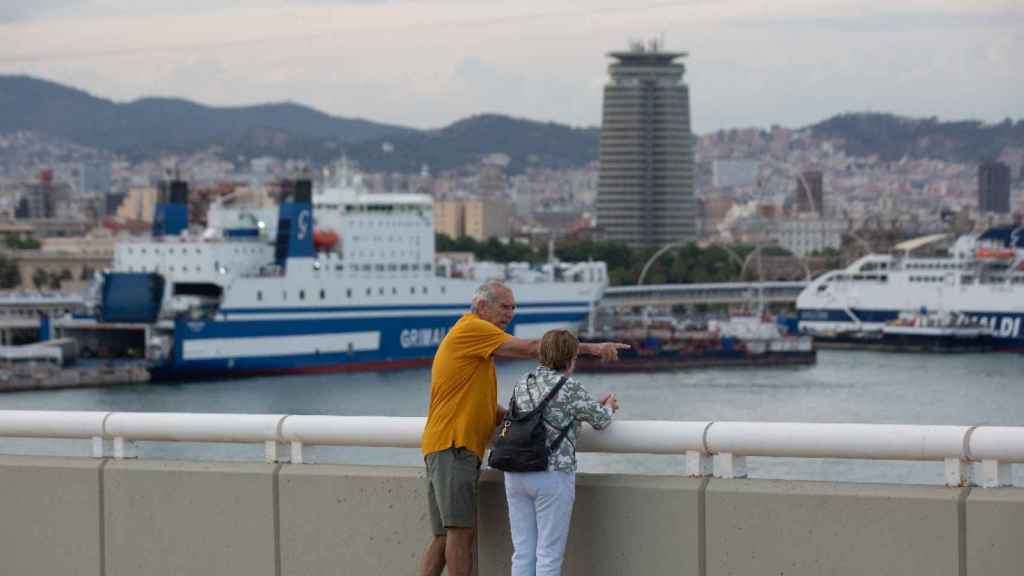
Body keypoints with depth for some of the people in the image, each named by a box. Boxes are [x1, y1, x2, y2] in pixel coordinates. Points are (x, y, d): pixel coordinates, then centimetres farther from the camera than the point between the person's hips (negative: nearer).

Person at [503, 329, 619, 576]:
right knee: (549, 554, -1)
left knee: (522, 552, 8)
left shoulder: (522, 385, 12)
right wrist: (608, 407, 31)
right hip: (552, 475, -6)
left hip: (516, 474, 6)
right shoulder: (570, 388, -6)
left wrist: (596, 405, 29)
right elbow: (599, 420, 7)